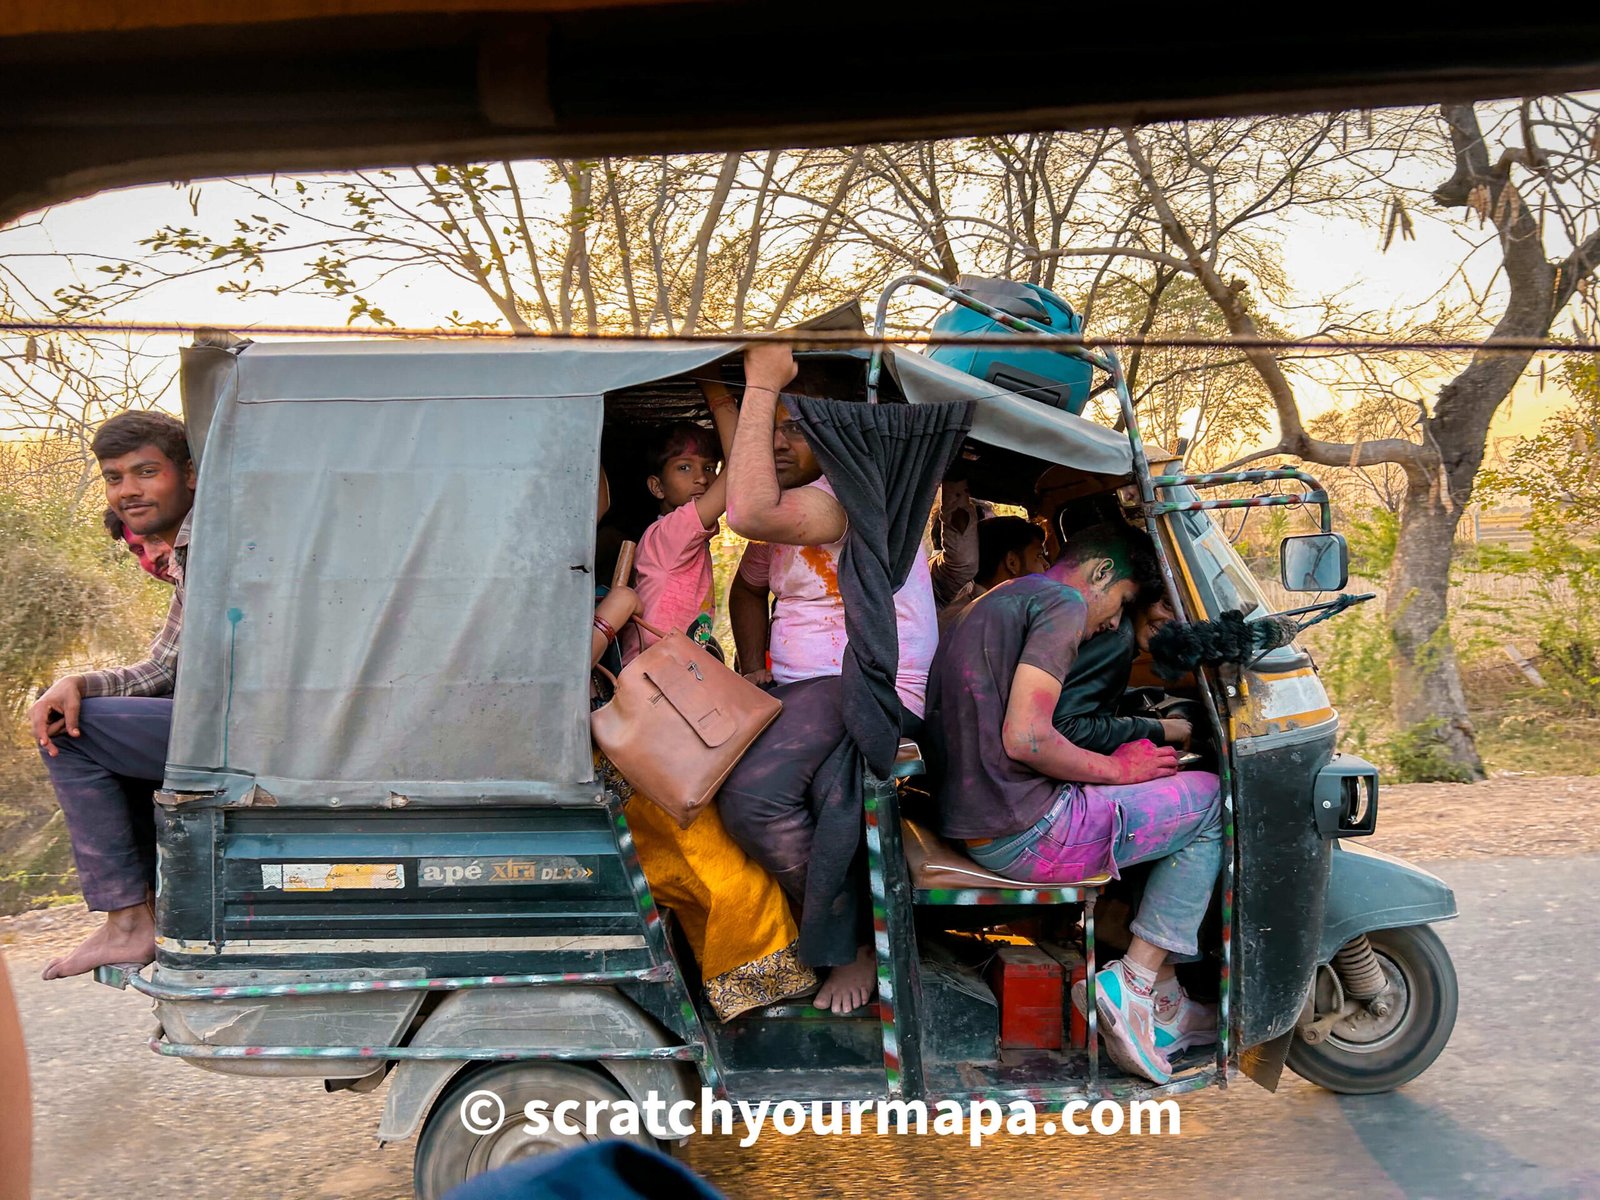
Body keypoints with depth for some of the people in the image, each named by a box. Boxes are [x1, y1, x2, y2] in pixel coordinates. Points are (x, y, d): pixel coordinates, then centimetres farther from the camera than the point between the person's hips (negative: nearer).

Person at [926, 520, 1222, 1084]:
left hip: (968, 822, 10)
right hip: (1023, 836, -10)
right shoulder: (1062, 602, -9)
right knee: (1213, 801, -1)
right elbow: (1025, 738, -22)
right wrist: (1115, 767, -6)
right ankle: (1132, 982, -3)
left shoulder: (990, 604, 21)